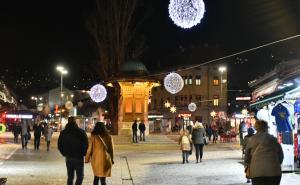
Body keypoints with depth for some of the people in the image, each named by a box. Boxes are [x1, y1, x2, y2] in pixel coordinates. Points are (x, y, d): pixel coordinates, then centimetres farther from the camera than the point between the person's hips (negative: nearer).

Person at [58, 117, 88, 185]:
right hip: (78, 157, -4)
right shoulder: (81, 132, -11)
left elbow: (59, 145, 8)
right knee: (80, 176, 4)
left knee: (70, 177, 14)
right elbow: (86, 144, -11)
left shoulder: (63, 132, 3)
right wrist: (83, 153, 5)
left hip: (68, 158, 4)